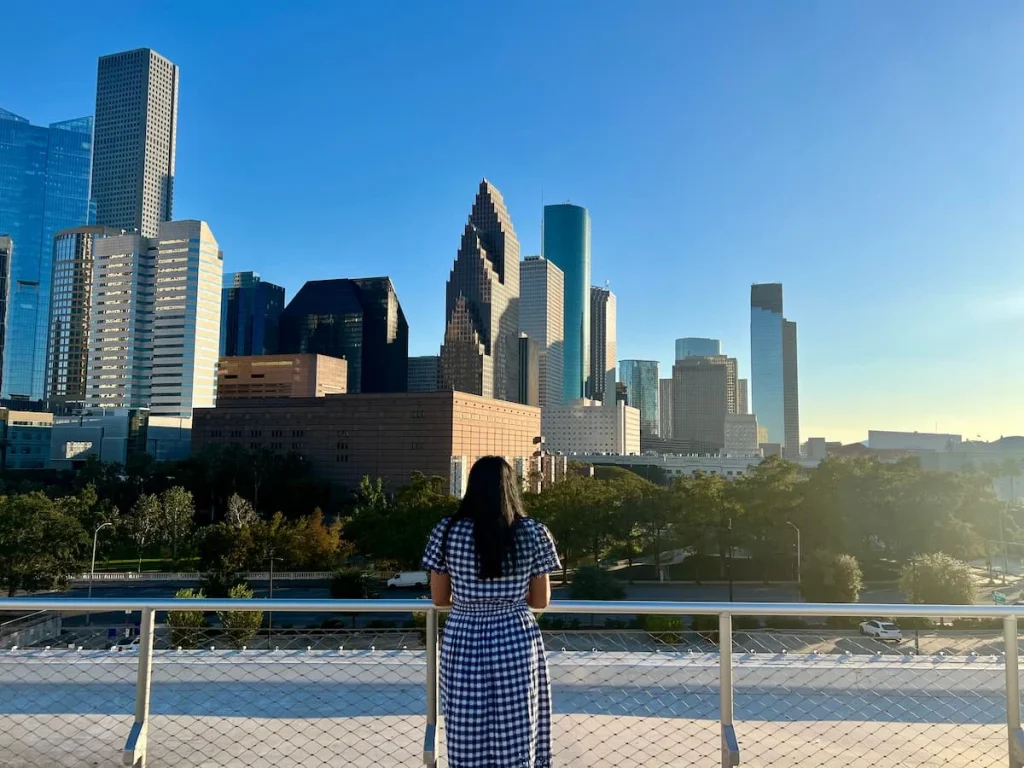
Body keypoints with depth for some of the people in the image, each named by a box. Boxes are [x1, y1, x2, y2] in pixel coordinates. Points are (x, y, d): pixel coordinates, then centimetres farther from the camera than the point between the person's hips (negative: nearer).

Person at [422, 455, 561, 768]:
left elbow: (439, 598, 2)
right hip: (516, 643, 0)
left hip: (463, 643, 0)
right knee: (516, 741, 9)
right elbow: (541, 601, 2)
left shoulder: (447, 531, -5)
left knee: (468, 742, 9)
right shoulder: (532, 533, -5)